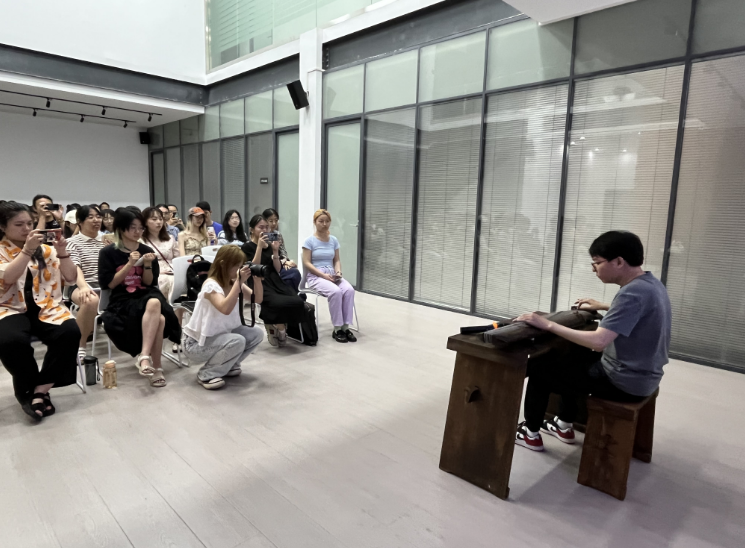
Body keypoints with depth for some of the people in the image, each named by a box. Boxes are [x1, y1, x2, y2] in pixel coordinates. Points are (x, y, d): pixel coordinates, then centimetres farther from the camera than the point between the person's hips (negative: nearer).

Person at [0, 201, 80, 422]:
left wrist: (62, 253, -9)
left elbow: (70, 278, 6)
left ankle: (40, 390, -18)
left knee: (70, 331, -29)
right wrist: (27, 250, -24)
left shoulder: (45, 249, 12)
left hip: (45, 307, 2)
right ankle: (28, 390, -8)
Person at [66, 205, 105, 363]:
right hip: (82, 286, -4)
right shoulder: (73, 242, 4)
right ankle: (80, 346, -20)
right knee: (92, 300, -40)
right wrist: (84, 286, -32)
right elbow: (74, 268, -13)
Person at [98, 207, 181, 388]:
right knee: (159, 319, -33)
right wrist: (130, 264, -14)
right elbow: (109, 284, -5)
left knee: (154, 303, -37)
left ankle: (144, 356, -36)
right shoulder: (108, 252, 0)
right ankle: (156, 368, -23)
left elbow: (149, 283, 8)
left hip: (147, 295, 3)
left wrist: (147, 265, -11)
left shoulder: (147, 250, 8)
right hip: (122, 301, -3)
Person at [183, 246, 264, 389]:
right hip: (197, 342, -8)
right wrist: (239, 281, -40)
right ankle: (206, 374, -9)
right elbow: (225, 309, -40)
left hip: (221, 334, 8)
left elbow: (257, 299, -2)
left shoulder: (234, 282, 0)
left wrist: (257, 279, -18)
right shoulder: (211, 285, -23)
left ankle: (228, 365, 12)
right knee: (237, 341, -30)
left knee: (256, 334, -6)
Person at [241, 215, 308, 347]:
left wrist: (275, 250, -2)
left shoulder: (269, 245, 17)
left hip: (275, 281, 6)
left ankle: (273, 325, -1)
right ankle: (279, 329, -1)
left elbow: (278, 269, 10)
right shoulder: (247, 247, 2)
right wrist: (259, 247, -14)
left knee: (298, 301, -22)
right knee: (283, 303, -32)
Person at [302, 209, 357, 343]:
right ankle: (337, 329, -21)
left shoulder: (334, 240, 11)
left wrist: (338, 272, -8)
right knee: (336, 291, -34)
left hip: (332, 275, 5)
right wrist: (323, 275, -17)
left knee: (349, 290, -27)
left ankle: (345, 327, -20)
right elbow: (307, 263, -8)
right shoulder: (309, 241, -3)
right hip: (315, 276, -5)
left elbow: (337, 260, 13)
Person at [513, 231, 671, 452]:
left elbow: (598, 341, -36)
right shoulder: (650, 283, 3)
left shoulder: (633, 292, -28)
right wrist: (604, 307, 18)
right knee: (571, 359, 30)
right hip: (642, 374, 10)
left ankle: (531, 433, 19)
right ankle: (565, 425, 37)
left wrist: (549, 325, -31)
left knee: (538, 368, 1)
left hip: (625, 381, -10)